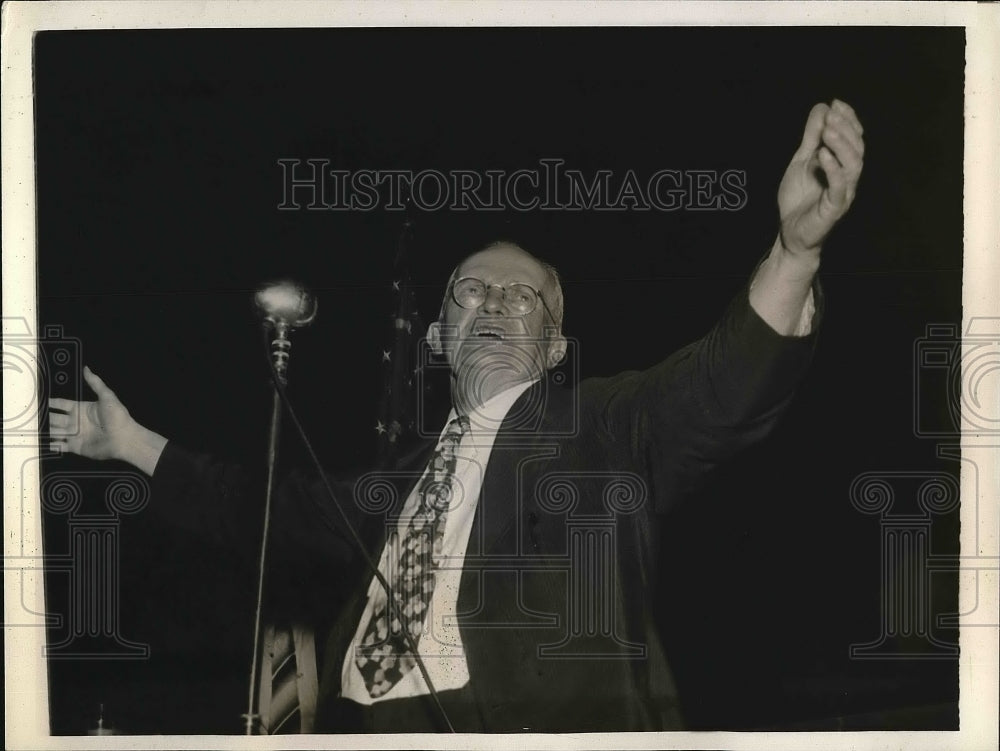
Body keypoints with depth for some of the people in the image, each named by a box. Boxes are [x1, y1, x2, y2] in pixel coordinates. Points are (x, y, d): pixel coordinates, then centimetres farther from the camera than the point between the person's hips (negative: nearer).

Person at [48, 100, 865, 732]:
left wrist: (796, 243, -26)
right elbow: (279, 507, 35)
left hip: (537, 725, -5)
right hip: (370, 724, 5)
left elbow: (724, 384, -8)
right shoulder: (406, 472, 23)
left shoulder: (602, 425, 8)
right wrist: (131, 443, 38)